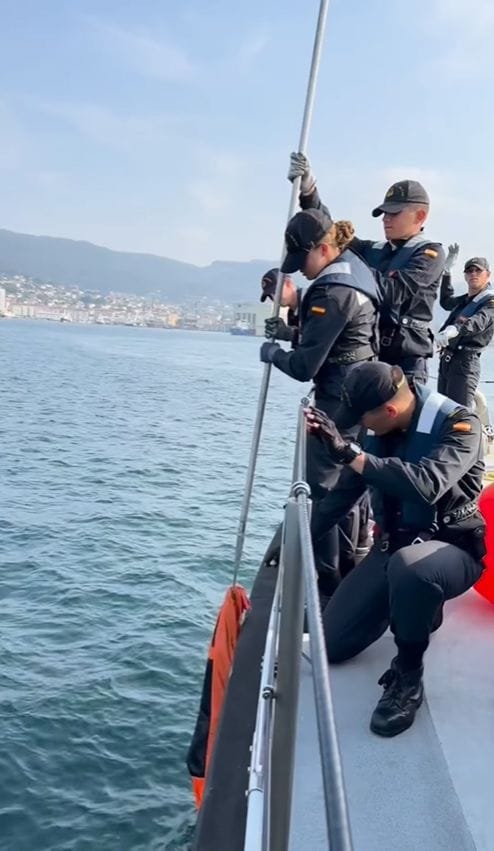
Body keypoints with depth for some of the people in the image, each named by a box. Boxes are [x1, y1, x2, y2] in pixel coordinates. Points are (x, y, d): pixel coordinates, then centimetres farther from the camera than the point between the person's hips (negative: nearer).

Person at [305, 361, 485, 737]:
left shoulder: (459, 425, -20)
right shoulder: (381, 431, -2)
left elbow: (426, 486, -39)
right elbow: (344, 491, 10)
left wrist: (349, 452, -39)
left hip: (452, 548, -6)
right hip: (394, 545, 7)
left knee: (409, 567, -43)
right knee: (331, 645, 0)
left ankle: (408, 676, -18)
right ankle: (416, 604, 22)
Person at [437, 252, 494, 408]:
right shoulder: (464, 300, 19)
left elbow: (479, 320, -27)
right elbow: (446, 302, 41)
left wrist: (454, 329, -48)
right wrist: (447, 270, 31)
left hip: (464, 361, -9)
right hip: (446, 359, 9)